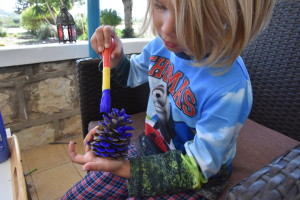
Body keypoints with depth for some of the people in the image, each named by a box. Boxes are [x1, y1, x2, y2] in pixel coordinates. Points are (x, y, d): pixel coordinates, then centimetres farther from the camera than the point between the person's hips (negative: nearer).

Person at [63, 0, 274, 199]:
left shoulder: (230, 86, -32)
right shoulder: (163, 43, -13)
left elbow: (197, 167, -22)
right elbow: (133, 74, 8)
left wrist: (124, 168, -32)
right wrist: (115, 58, -13)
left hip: (196, 180, -4)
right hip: (150, 150, 5)